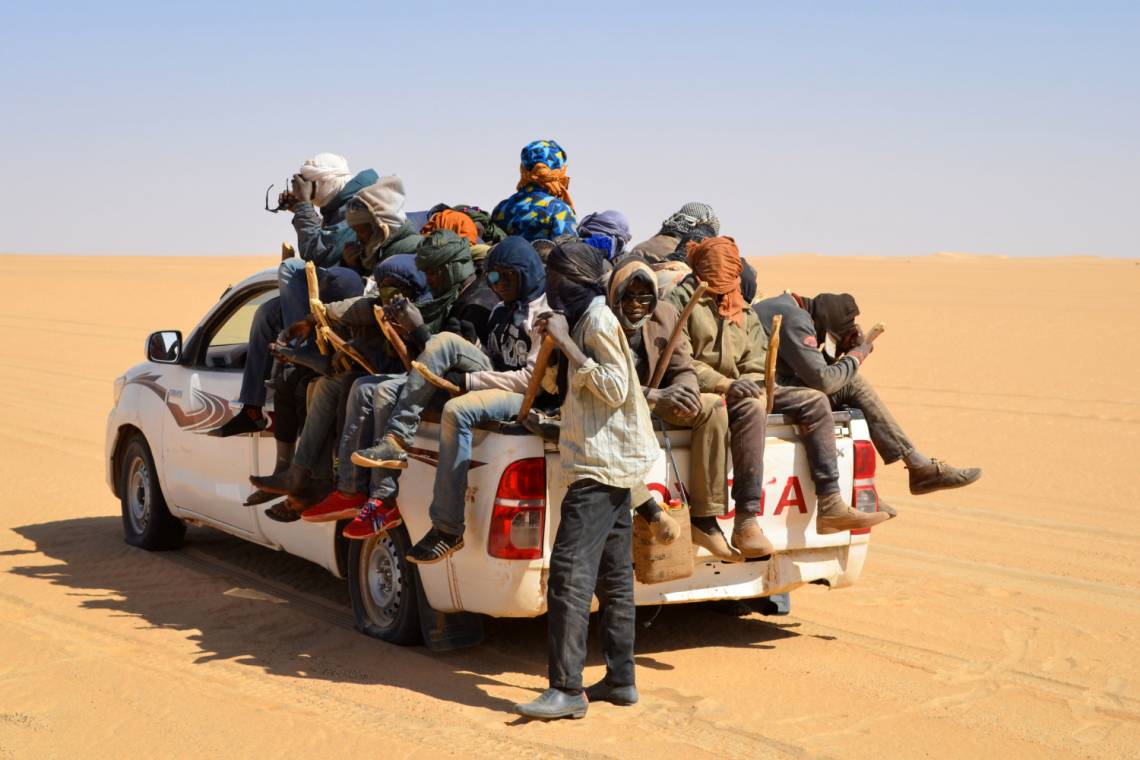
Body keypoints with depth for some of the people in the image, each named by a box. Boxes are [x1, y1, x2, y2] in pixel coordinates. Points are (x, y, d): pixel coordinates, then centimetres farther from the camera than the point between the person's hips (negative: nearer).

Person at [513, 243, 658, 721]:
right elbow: (568, 386, 27)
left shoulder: (598, 320, -12)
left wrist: (566, 343, -17)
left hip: (600, 464, -11)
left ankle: (567, 689, -16)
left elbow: (615, 389, -19)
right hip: (611, 465, 11)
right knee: (612, 575, 12)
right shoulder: (586, 319, 18)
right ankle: (621, 680, 17)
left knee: (569, 572, -14)